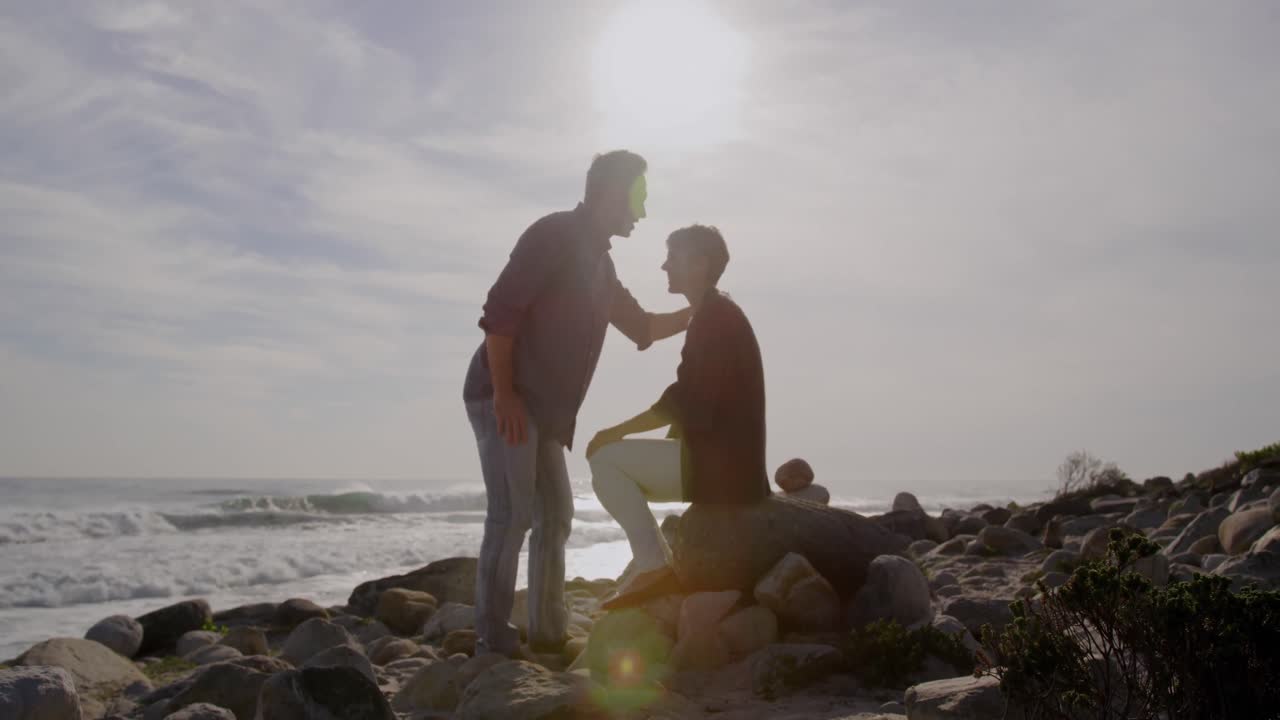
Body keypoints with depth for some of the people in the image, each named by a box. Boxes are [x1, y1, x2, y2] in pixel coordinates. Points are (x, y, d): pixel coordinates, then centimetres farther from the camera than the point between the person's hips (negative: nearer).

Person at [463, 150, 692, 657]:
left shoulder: (598, 261, 19)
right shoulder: (554, 234, -8)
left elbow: (641, 327, 30)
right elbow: (499, 311, -17)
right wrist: (504, 393, -22)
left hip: (544, 408, 9)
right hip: (504, 398, -9)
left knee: (555, 514, 10)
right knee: (513, 513, -11)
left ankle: (548, 633, 18)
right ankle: (493, 638, -3)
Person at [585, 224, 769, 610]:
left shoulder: (715, 317, -14)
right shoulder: (717, 315, 18)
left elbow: (687, 404, -21)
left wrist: (616, 432, -12)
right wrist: (668, 445, 15)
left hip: (719, 463, -10)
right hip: (719, 460, 10)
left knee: (606, 459, -9)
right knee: (624, 475, 19)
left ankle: (655, 567, -11)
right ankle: (650, 562, 13)